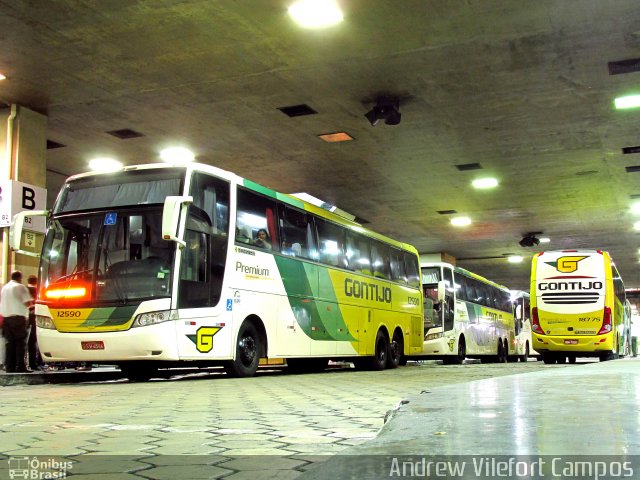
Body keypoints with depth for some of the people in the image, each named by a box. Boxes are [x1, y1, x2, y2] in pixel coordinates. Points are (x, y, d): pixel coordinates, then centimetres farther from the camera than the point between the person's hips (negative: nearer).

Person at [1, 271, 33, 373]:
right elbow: (28, 303, -12)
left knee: (10, 343, 8)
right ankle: (20, 367, -9)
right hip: (18, 317, -6)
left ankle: (10, 367, 6)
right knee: (20, 342, -4)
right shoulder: (20, 287, -6)